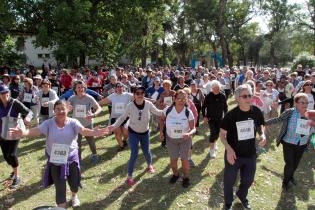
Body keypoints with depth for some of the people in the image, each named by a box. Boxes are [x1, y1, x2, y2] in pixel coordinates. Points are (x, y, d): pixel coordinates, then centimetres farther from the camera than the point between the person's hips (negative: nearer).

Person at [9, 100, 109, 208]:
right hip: (55, 161, 0)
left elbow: (83, 131, -29)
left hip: (71, 158, 1)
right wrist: (23, 133, -44)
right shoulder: (49, 123, -10)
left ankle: (74, 196, 55)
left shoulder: (73, 122, -13)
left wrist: (94, 132, -50)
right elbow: (35, 131, -22)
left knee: (74, 182, 19)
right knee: (59, 186, 7)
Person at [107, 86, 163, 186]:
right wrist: (114, 126, -23)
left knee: (146, 152, 17)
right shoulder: (130, 106, -22)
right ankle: (129, 176, 16)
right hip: (133, 133, -2)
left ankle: (150, 165, 52)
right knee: (134, 155, -4)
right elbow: (122, 117, -10)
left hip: (145, 132, 2)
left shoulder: (148, 104, -18)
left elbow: (158, 112, -5)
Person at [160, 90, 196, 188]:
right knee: (173, 160, 17)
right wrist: (161, 131, -2)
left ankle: (186, 177, 38)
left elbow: (193, 128, -16)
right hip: (171, 139, 2)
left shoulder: (188, 112, -20)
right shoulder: (168, 110, -17)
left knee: (184, 159, 11)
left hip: (185, 139, -1)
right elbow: (162, 120, 4)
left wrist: (189, 133, -36)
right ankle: (175, 174, 47)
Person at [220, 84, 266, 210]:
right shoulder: (231, 114, -20)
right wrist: (229, 149, -24)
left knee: (248, 180, 24)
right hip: (233, 154, -4)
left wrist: (262, 134, -12)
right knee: (229, 181, 14)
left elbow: (260, 126, 9)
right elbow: (222, 134, -11)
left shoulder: (256, 112, -10)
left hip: (250, 154, 4)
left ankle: (242, 196, 57)